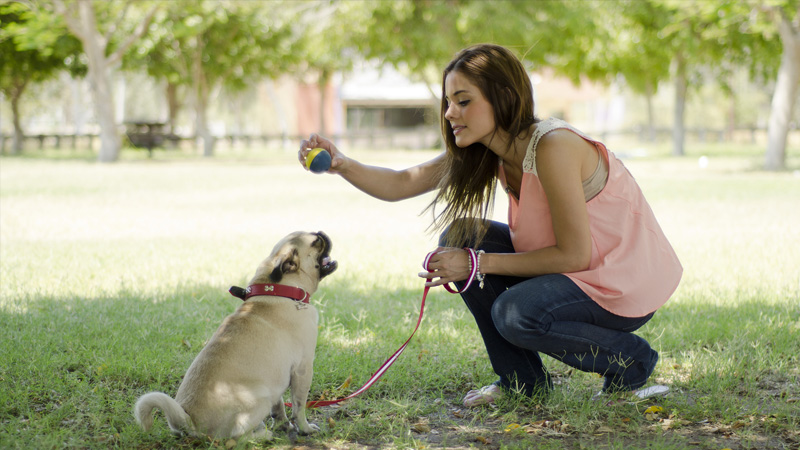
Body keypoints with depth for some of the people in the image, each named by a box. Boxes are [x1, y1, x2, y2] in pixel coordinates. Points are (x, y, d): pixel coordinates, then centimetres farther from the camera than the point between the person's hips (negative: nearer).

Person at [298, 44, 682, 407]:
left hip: (630, 284, -8)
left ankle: (629, 358, -3)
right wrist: (341, 165, -22)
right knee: (460, 239, -2)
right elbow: (401, 184, -4)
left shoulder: (553, 147, -27)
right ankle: (523, 381, 7)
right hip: (579, 269, 8)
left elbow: (574, 255, -25)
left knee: (515, 314, -30)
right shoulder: (481, 153, -2)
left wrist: (478, 263, -21)